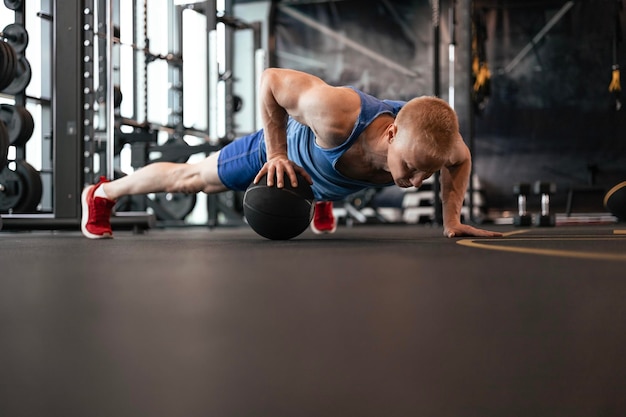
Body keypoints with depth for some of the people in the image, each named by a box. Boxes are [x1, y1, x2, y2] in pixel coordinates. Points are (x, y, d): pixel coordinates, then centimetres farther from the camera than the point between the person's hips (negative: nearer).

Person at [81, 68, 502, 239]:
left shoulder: (432, 140, -38)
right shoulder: (338, 112, -52)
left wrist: (452, 219, -21)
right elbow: (270, 80, -34)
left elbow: (462, 159, -10)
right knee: (190, 178, 18)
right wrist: (276, 154, -32)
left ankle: (320, 201, 80)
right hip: (286, 145, -4)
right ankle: (104, 193, 43)